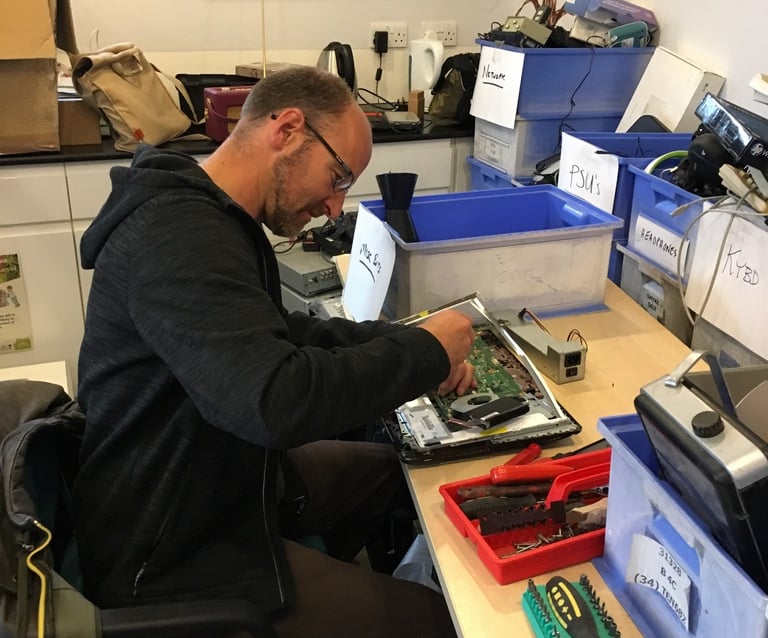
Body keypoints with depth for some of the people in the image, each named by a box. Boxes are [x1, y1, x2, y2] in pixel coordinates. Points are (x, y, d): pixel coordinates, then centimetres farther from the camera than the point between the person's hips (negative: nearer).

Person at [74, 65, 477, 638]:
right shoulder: (179, 236, -29)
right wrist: (427, 352, -23)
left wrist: (401, 343, -3)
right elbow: (277, 402, -39)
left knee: (385, 467, 23)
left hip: (203, 481, 10)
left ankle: (320, 576, 38)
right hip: (169, 553, -10)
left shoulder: (206, 215, 4)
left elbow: (277, 333, 12)